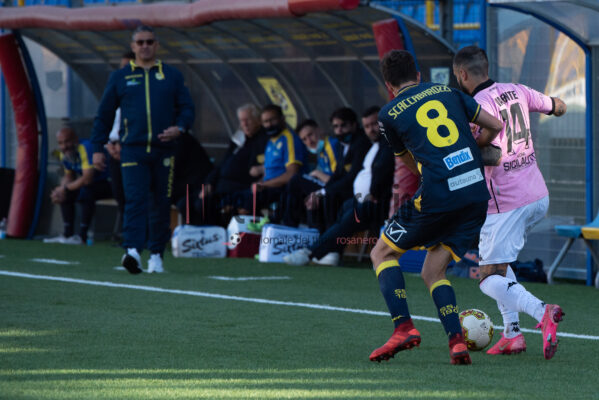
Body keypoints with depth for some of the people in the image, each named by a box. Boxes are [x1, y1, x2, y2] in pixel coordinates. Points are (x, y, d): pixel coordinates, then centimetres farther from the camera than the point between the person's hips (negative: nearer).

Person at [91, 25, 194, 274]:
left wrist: (180, 127, -9)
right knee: (135, 200, -15)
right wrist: (97, 148, 8)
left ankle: (156, 254, 16)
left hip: (163, 151, 2)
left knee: (161, 205, 5)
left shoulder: (171, 76, 12)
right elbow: (104, 115, 13)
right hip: (132, 150, -2)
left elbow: (187, 108, 12)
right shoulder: (120, 78, 10)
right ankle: (132, 250, -26)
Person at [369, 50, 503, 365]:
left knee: (382, 253, 14)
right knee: (432, 273, 15)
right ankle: (456, 342, -5)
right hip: (478, 192, 5)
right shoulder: (447, 92, 16)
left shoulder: (389, 115, 7)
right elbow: (495, 126, 18)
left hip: (437, 197, -5)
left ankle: (403, 327, -2)